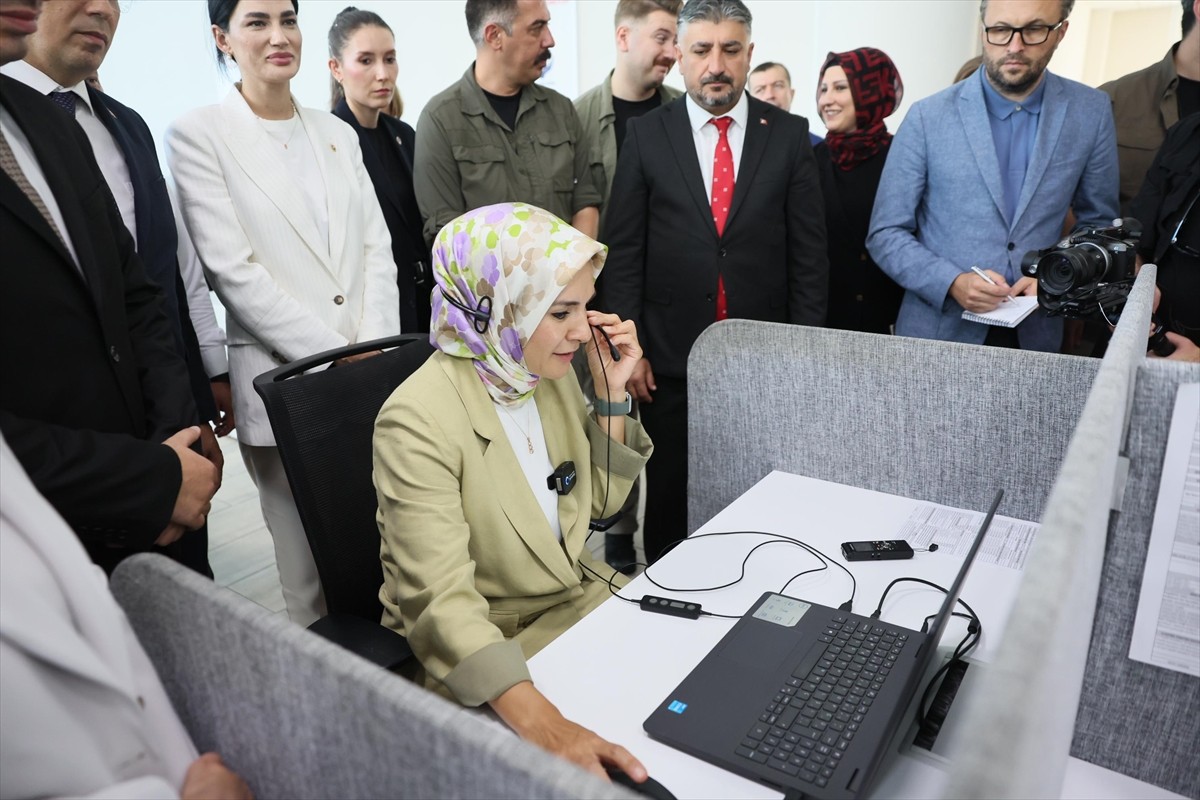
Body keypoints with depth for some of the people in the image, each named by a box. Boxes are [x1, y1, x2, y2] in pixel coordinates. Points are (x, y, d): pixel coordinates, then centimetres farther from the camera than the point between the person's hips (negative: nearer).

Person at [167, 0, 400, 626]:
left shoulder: (338, 133, 14)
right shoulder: (198, 135, -2)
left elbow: (376, 247, 9)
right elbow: (234, 271, -10)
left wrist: (375, 347, -5)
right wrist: (338, 354, -13)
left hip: (372, 372, 4)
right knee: (309, 571, 5)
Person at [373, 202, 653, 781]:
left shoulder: (549, 370, -4)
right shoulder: (419, 421, -25)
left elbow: (598, 502, 5)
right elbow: (441, 600, -32)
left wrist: (611, 393, -9)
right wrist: (543, 724, -46)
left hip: (582, 597, 7)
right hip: (483, 647, -6)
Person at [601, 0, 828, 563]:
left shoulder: (789, 135, 4)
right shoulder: (646, 136, 2)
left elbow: (809, 253, 4)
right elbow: (622, 252, 0)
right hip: (670, 360, 0)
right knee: (669, 497, 12)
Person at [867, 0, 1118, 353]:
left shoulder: (1090, 112, 0)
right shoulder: (928, 117, -8)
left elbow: (1098, 224, 10)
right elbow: (885, 234, -6)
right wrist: (953, 282, -20)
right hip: (938, 332, -2)